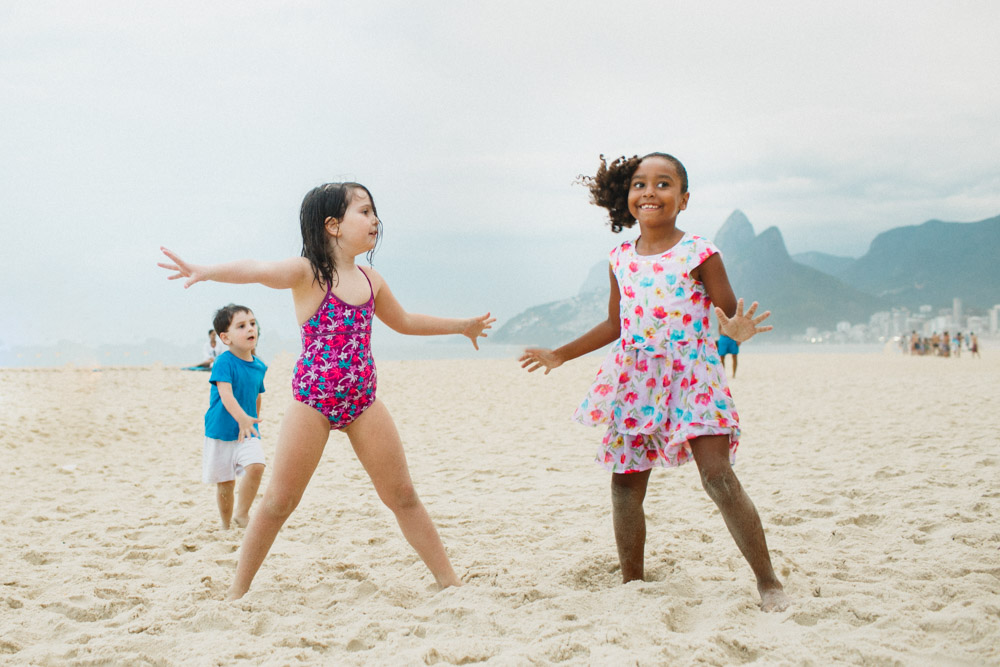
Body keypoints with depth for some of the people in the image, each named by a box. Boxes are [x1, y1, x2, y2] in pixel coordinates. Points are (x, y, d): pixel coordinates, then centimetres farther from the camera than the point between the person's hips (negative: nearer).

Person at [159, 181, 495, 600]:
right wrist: (206, 271, -48)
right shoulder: (307, 273, -9)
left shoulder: (370, 281, 10)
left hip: (362, 401, 5)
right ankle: (239, 589, 13)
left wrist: (462, 326, 35)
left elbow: (403, 321, 28)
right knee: (279, 501, -1)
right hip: (312, 400, -5)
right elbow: (257, 271, -29)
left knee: (403, 496, 8)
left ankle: (449, 580, 17)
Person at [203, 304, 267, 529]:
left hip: (248, 433, 3)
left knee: (256, 466, -22)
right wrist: (241, 418, -44)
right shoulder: (223, 363, -15)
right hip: (220, 433, -3)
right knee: (224, 483, 6)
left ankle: (241, 514, -5)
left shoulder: (259, 366, 3)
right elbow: (226, 394, -29)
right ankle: (226, 525, 26)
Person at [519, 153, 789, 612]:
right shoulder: (621, 259, 8)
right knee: (625, 484, 6)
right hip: (634, 381, 5)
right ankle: (632, 583, 21)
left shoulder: (698, 254, -5)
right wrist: (560, 355, 22)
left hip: (690, 376, -5)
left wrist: (737, 329, -29)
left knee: (719, 477, -14)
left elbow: (731, 313, -4)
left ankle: (769, 582, -4)